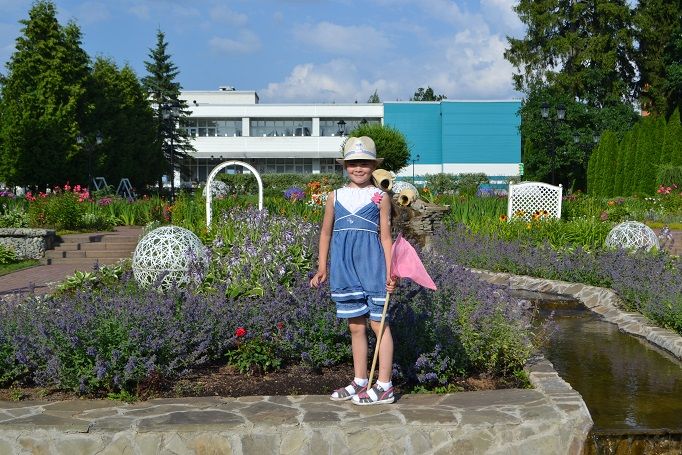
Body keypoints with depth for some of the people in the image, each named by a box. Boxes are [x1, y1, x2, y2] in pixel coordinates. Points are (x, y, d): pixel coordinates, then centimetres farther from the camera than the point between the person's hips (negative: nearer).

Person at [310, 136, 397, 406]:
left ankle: (384, 386, 6)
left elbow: (385, 236, 2)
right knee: (355, 326, 11)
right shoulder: (335, 197, 10)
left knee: (378, 323, 0)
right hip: (344, 267, 3)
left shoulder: (380, 197, 3)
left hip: (372, 265, -3)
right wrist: (322, 269, 15)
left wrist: (389, 271, -4)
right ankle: (360, 382, 22)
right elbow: (326, 233, 16)